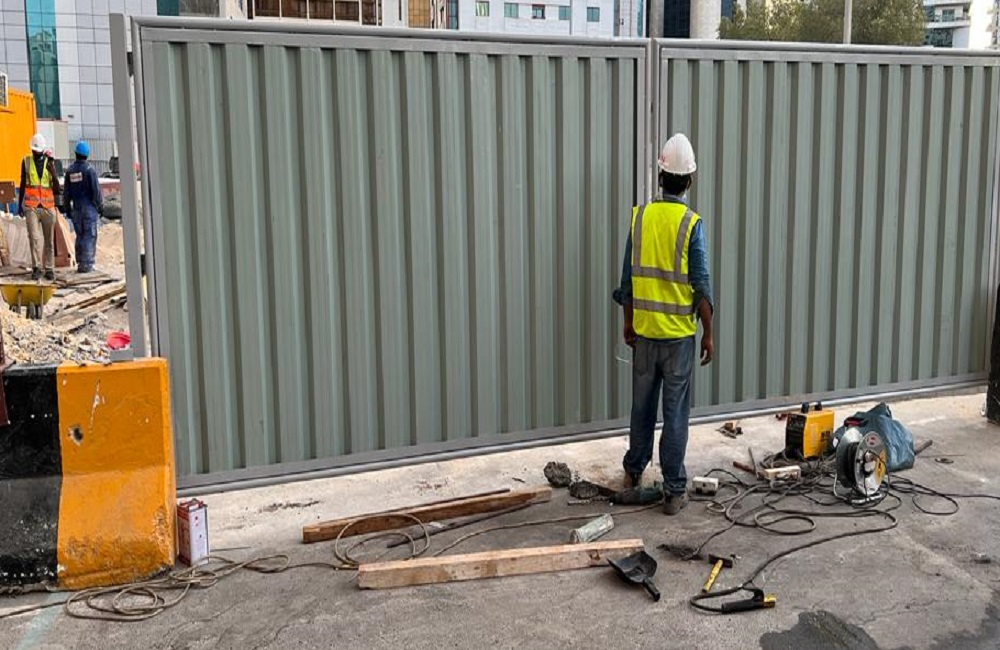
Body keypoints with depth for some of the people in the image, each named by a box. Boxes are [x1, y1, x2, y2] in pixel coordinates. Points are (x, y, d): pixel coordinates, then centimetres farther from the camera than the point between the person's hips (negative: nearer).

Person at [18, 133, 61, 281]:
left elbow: (56, 189, 4)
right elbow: (22, 184, 13)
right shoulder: (26, 161, 6)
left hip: (48, 206, 1)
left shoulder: (49, 162, 7)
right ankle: (36, 268, -8)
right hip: (31, 207, -1)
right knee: (34, 237, -11)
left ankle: (49, 269, 11)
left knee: (49, 239, 5)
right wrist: (19, 204, 13)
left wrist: (52, 172, -11)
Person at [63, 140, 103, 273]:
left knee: (80, 235, 12)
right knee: (90, 235, -3)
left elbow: (66, 192, 9)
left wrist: (67, 208, 18)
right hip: (89, 206, -5)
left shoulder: (70, 170, 6)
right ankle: (86, 264, -8)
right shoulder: (89, 169, -10)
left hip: (76, 208, 5)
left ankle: (80, 263, 13)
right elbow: (96, 190, -11)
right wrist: (100, 206, -1)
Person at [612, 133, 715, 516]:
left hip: (644, 329, 3)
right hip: (679, 333, -3)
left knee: (642, 405, 17)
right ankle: (674, 490, 7)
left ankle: (634, 469, 34)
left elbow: (627, 278, 4)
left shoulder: (639, 217, -1)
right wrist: (708, 333, -1)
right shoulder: (691, 224, -11)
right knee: (675, 412, 2)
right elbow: (701, 286, -11)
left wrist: (628, 324, 15)